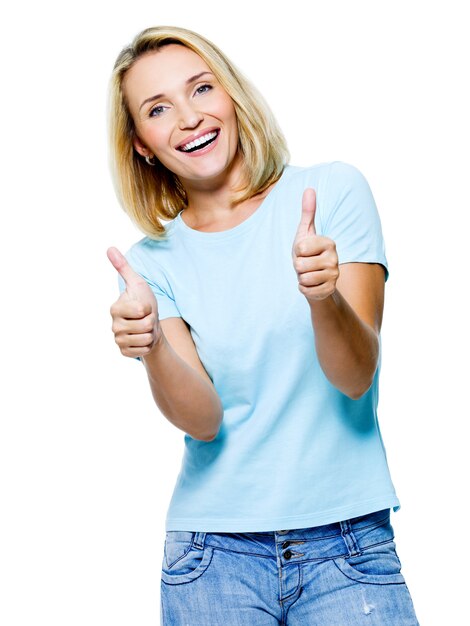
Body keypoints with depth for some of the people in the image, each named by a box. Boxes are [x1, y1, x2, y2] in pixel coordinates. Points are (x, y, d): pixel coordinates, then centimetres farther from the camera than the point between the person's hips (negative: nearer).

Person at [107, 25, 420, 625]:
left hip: (349, 539, -1)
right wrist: (152, 346, -27)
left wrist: (325, 299, -30)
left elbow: (356, 377, -11)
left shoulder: (333, 189, -4)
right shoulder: (154, 260, 3)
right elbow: (203, 420, -9)